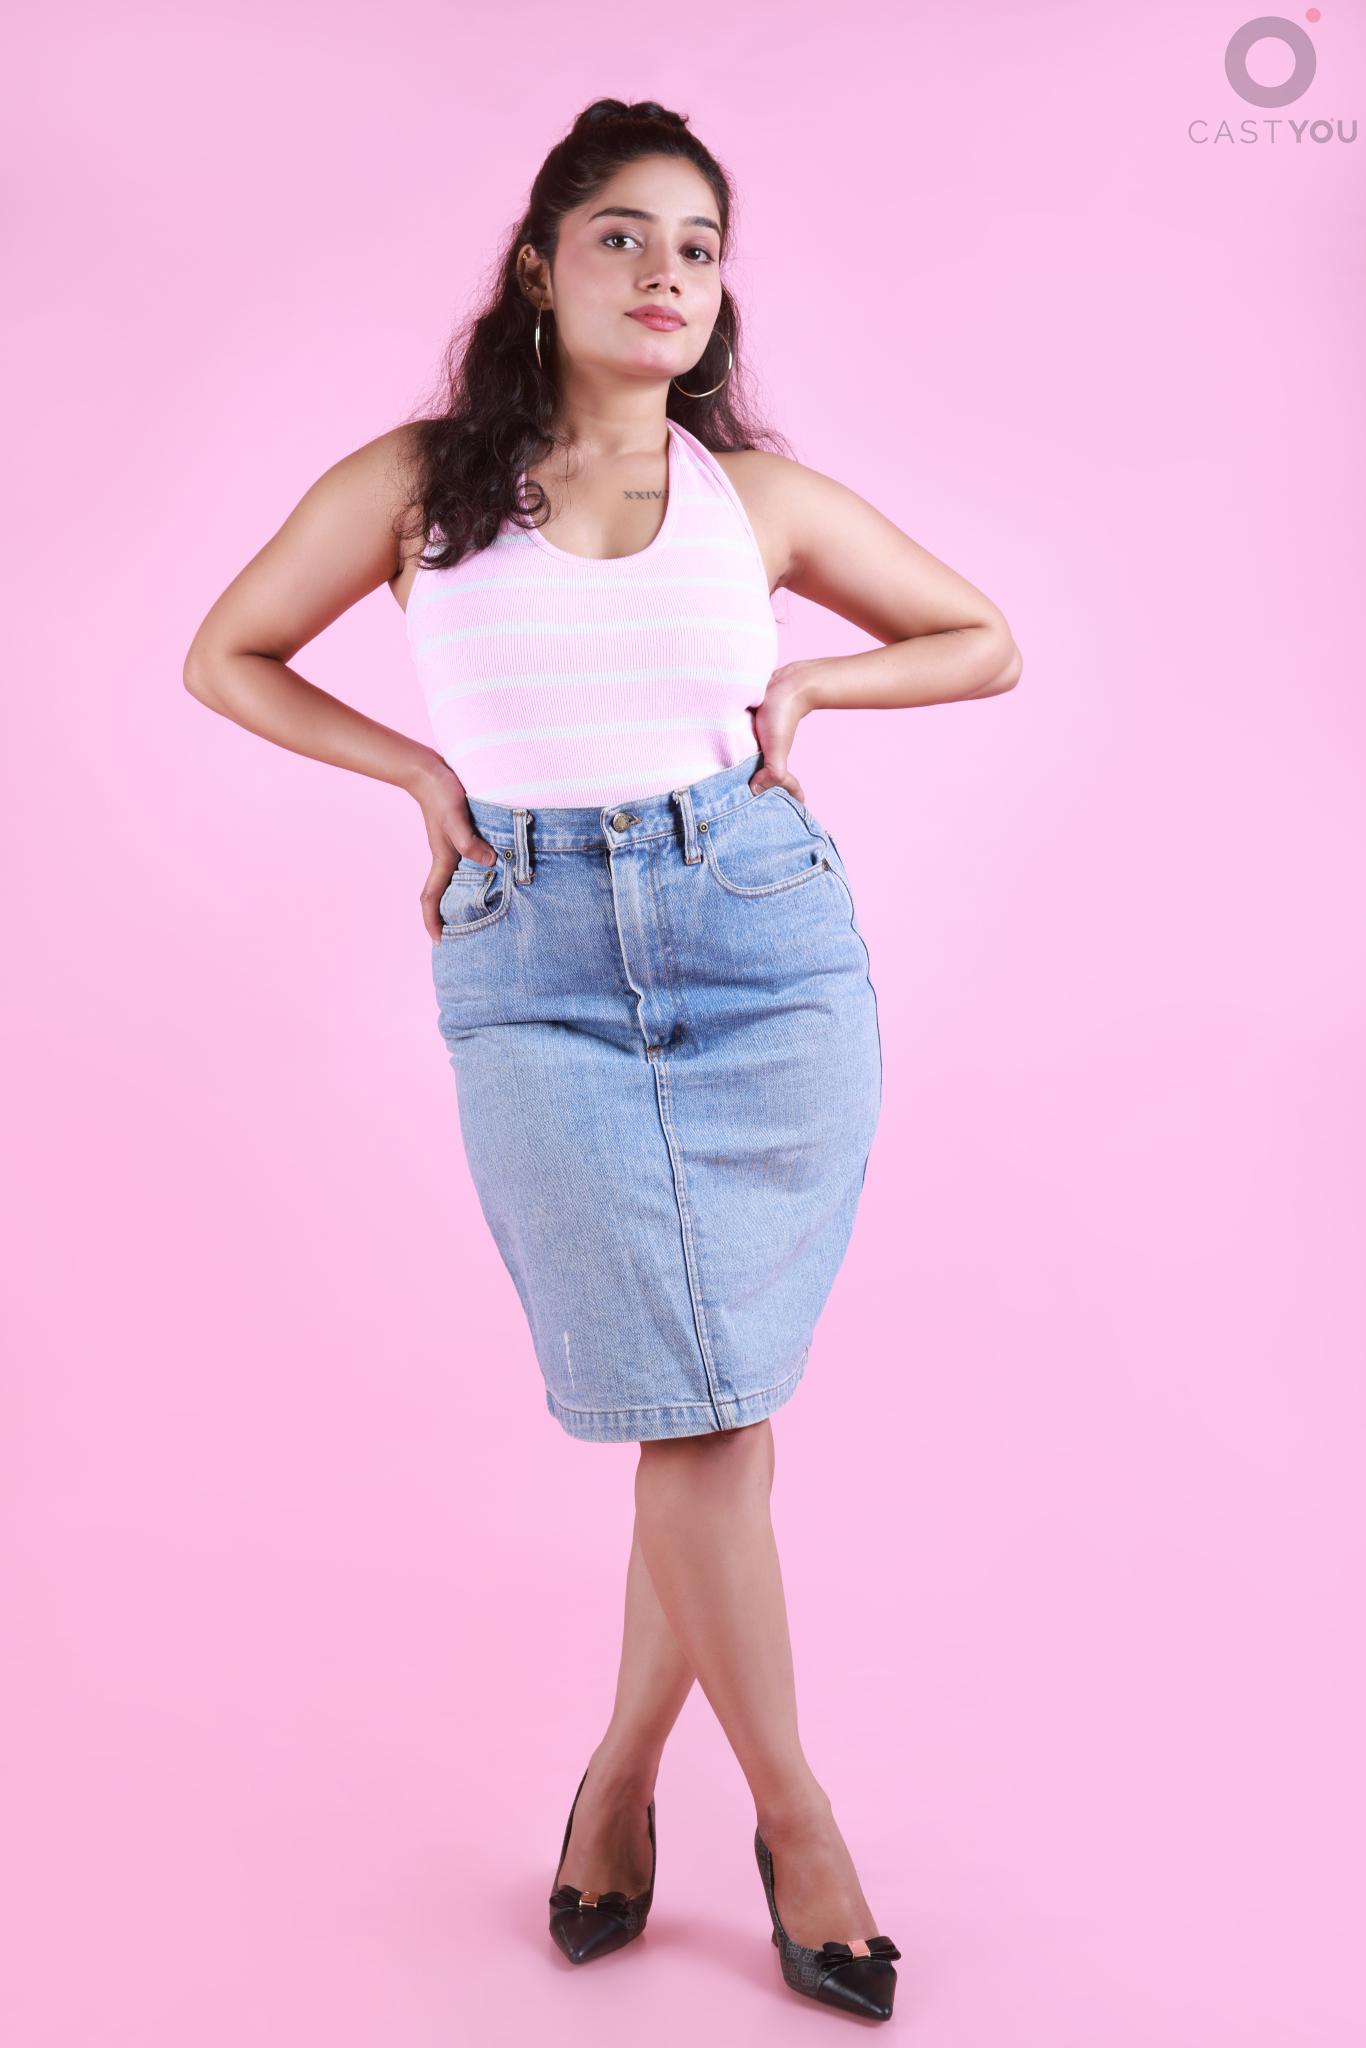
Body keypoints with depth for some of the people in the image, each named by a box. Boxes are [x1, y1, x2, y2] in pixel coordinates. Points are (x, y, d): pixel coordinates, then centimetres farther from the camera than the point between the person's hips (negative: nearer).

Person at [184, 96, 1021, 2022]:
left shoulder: (761, 494, 9)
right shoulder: (418, 481, 5)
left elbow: (986, 643, 19)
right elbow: (228, 659, 15)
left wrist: (804, 686, 5)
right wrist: (421, 771, 4)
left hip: (768, 943, 2)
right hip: (537, 974, -1)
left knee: (712, 1401, 3)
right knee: (699, 1412, -3)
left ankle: (625, 1772, 26)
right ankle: (794, 1812, 16)